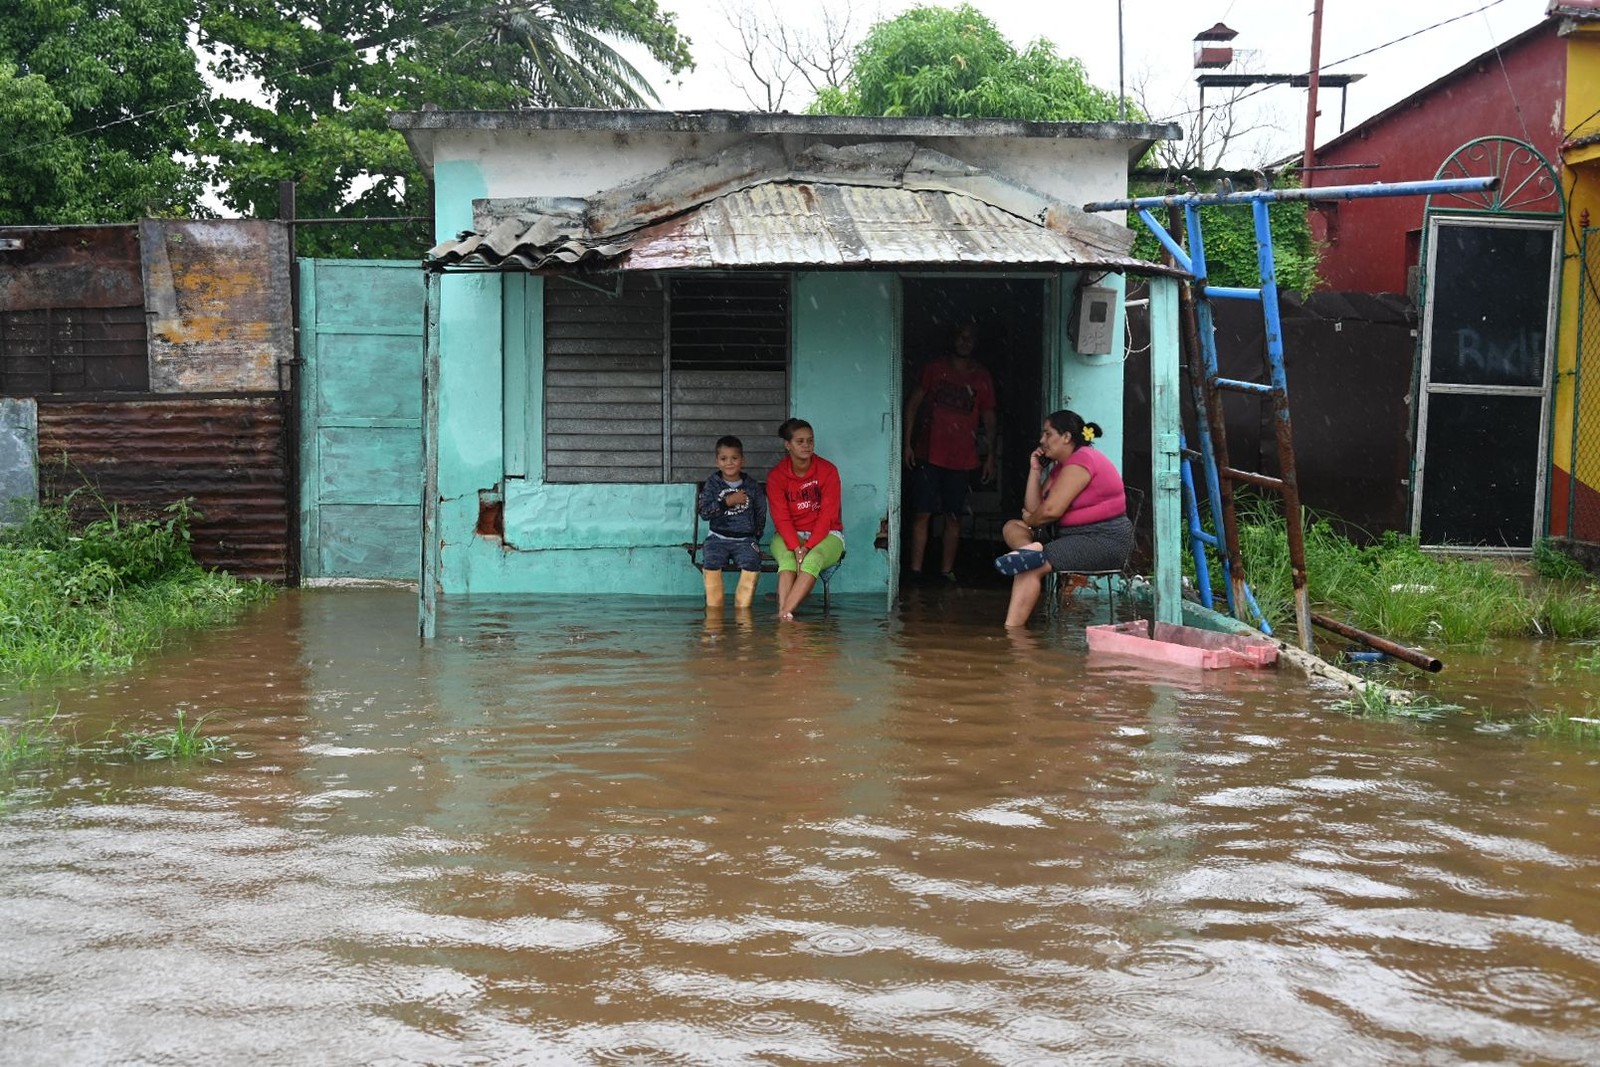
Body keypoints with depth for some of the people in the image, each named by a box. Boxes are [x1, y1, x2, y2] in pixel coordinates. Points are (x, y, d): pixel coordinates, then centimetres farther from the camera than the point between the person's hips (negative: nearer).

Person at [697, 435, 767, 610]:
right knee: (710, 562, -30)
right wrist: (728, 502, -13)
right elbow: (704, 512, -5)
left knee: (752, 563, -29)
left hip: (745, 538, 0)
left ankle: (742, 609, -19)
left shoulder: (752, 486, 9)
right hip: (718, 537, 0)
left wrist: (756, 535, 5)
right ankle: (714, 608, -17)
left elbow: (761, 514, 15)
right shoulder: (712, 484, 6)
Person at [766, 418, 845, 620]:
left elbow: (828, 515, -11)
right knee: (788, 559, -34)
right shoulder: (776, 475, -3)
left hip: (826, 535, -1)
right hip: (789, 535, 1)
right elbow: (781, 518, -10)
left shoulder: (827, 470, -6)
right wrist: (796, 547, -27)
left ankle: (785, 613, -46)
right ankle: (783, 613, -47)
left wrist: (808, 546, -23)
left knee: (812, 559, -35)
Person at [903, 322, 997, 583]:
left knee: (953, 517, 5)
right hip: (929, 454, -1)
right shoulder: (935, 369, 4)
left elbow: (989, 418, 12)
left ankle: (946, 571, 12)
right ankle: (915, 570, -2)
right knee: (922, 513, -5)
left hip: (962, 458, 2)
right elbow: (913, 403, 5)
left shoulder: (982, 378, 8)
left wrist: (990, 456, 5)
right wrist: (907, 443, -3)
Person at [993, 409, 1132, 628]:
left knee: (1031, 569, -25)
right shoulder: (1060, 467, 19)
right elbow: (1033, 508, 12)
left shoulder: (1082, 460, -11)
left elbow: (1051, 510, -18)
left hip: (1105, 540, -10)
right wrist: (1035, 470, 8)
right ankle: (1029, 550, -32)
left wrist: (1029, 520, 3)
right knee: (1012, 527, 3)